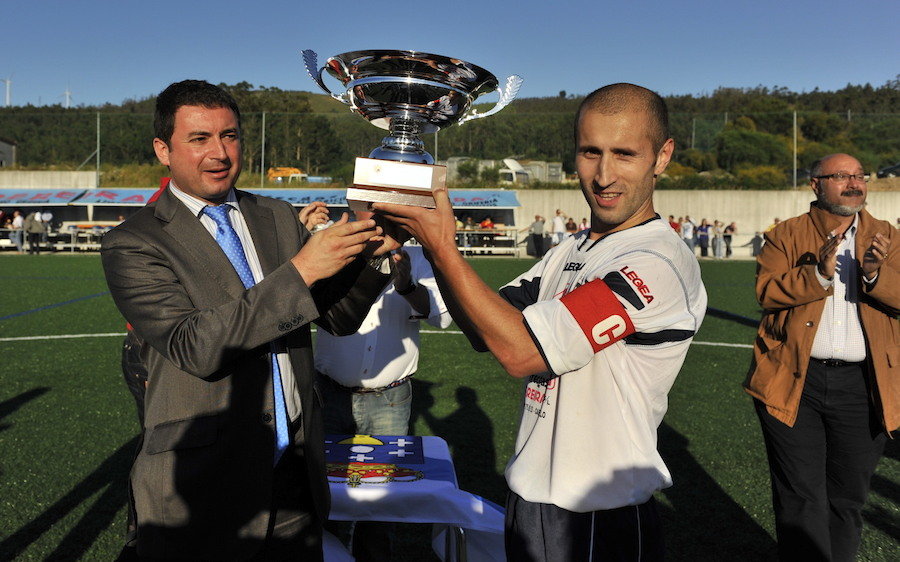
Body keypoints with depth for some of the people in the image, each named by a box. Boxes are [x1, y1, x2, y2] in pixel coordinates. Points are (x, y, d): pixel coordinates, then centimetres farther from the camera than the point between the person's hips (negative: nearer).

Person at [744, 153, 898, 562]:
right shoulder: (785, 235, 3)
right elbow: (766, 291, -9)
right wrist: (819, 274, -22)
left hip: (862, 386, 3)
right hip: (796, 381, -2)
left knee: (848, 497, 15)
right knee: (801, 500, 3)